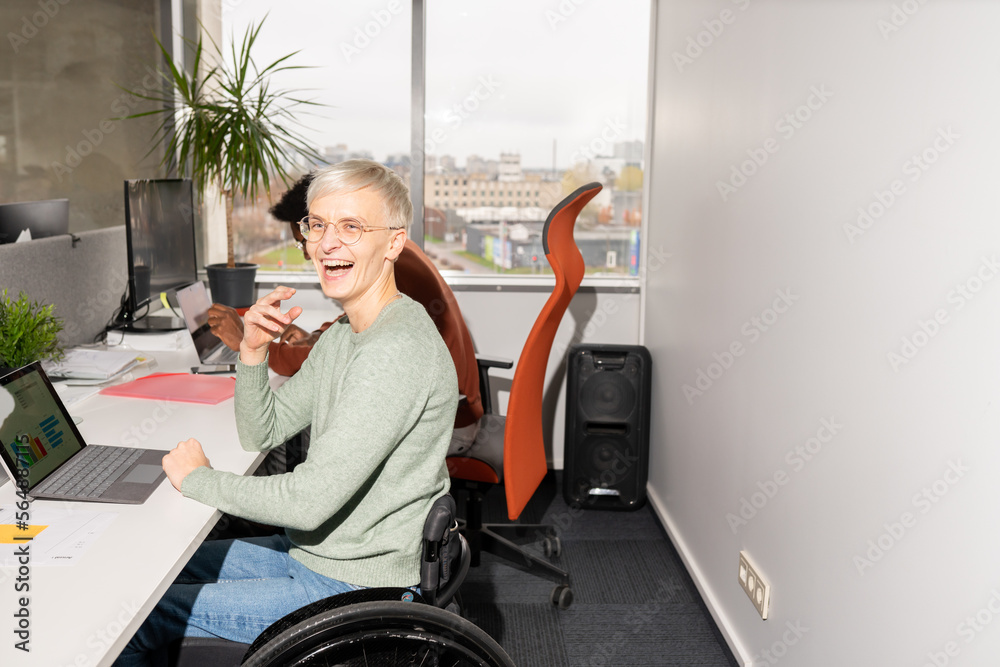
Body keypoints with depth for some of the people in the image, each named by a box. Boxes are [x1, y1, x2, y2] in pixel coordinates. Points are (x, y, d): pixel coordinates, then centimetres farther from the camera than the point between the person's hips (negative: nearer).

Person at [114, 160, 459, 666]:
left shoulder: (398, 350, -28)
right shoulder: (342, 336, 6)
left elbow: (310, 501, -29)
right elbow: (261, 434, 10)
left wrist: (198, 479, -14)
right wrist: (252, 352, -8)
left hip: (354, 589, -9)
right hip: (316, 552, 9)